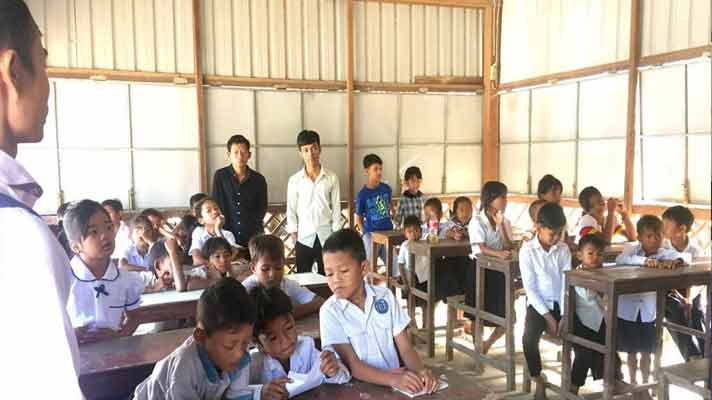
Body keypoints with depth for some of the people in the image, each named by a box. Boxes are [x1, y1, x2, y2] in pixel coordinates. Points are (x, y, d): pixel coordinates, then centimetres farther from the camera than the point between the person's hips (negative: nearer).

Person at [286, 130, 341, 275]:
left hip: (326, 237, 0)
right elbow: (291, 210, 5)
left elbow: (336, 208, 3)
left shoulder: (331, 178, 0)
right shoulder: (294, 180, 1)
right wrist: (294, 236, -2)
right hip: (304, 238, 0)